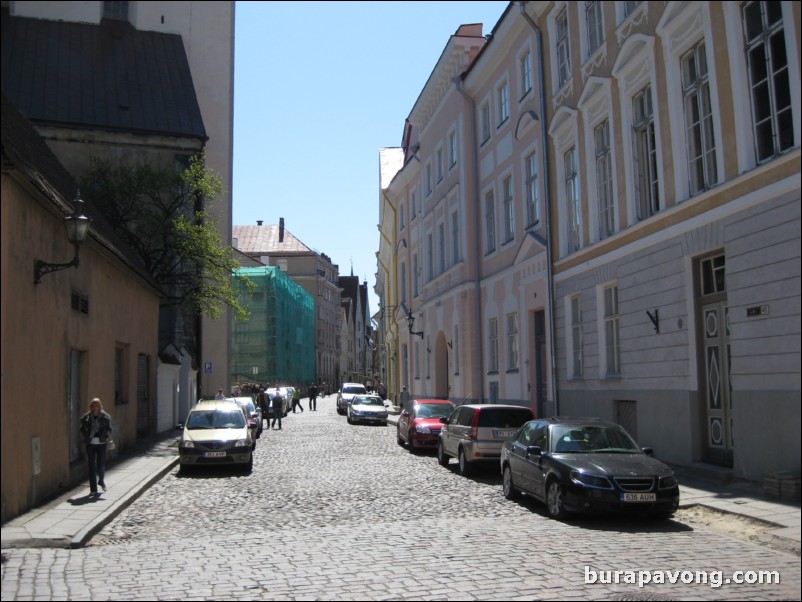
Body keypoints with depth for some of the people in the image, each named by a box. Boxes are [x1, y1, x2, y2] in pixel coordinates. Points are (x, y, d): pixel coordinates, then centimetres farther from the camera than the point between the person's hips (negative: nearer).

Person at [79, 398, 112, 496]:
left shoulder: (105, 417, -1)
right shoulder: (86, 417, 1)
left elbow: (109, 429, 5)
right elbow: (82, 429, 10)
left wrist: (106, 437, -13)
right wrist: (87, 437, -7)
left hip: (101, 443, 0)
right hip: (90, 444, 1)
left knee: (101, 465, 1)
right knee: (92, 466, 2)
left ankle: (101, 480, 35)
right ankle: (93, 489, 10)